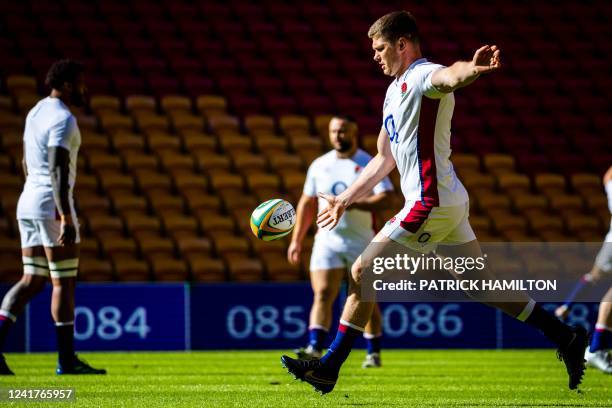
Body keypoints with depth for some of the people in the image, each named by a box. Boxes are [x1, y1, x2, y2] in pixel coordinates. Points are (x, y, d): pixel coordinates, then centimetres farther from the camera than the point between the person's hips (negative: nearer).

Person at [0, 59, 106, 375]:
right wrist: (66, 218, -27)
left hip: (28, 202, 9)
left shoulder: (35, 113, 15)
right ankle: (66, 360, 4)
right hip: (53, 205, -9)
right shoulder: (63, 119, -14)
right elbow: (58, 170, -23)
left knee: (32, 281, 9)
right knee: (64, 282, 0)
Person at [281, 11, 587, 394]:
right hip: (448, 203, 10)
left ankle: (329, 368, -2)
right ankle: (565, 337, 13)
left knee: (361, 274, -6)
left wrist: (472, 68, -62)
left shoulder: (423, 76, -11)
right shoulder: (396, 89, 20)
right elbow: (384, 159, 29)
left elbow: (449, 76, -38)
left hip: (431, 203, -10)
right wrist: (345, 199, 30)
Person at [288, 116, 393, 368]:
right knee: (322, 295, -13)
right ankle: (315, 349, -22)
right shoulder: (319, 165, 8)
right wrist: (296, 240, 11)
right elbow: (307, 203, 15)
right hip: (327, 240, 2)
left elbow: (385, 199, -15)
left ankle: (373, 353, 17)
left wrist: (354, 204, -29)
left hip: (361, 241, -2)